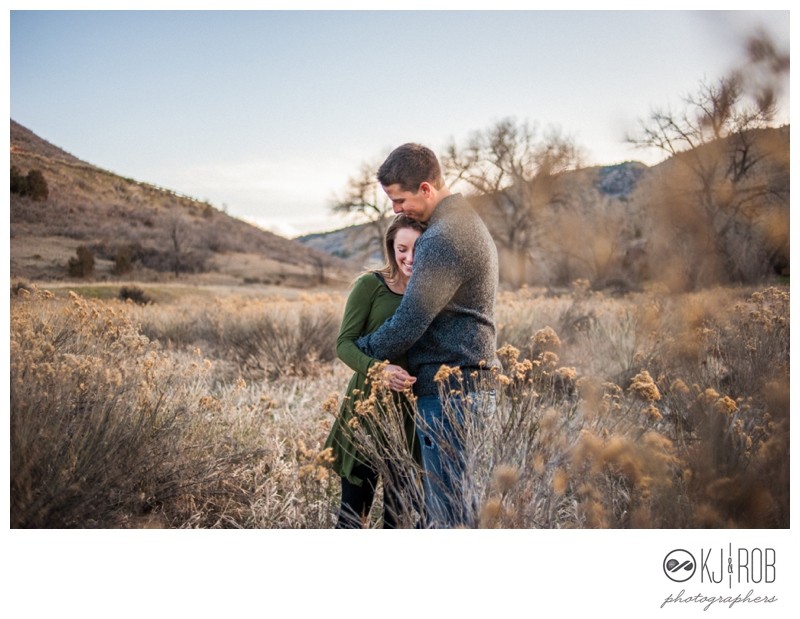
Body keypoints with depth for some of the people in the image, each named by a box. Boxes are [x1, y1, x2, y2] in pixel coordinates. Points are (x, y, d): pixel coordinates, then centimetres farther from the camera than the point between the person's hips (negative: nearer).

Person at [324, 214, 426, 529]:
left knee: (400, 508, 15)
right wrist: (378, 368, -27)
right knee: (355, 508, 3)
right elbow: (344, 343, -9)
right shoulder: (370, 285, -6)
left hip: (412, 409, 4)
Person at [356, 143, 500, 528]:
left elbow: (409, 323, -19)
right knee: (446, 499, 18)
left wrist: (362, 349, -1)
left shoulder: (443, 239, -19)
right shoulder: (466, 221, 16)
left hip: (448, 390, -11)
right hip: (472, 384, 11)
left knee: (448, 505, -2)